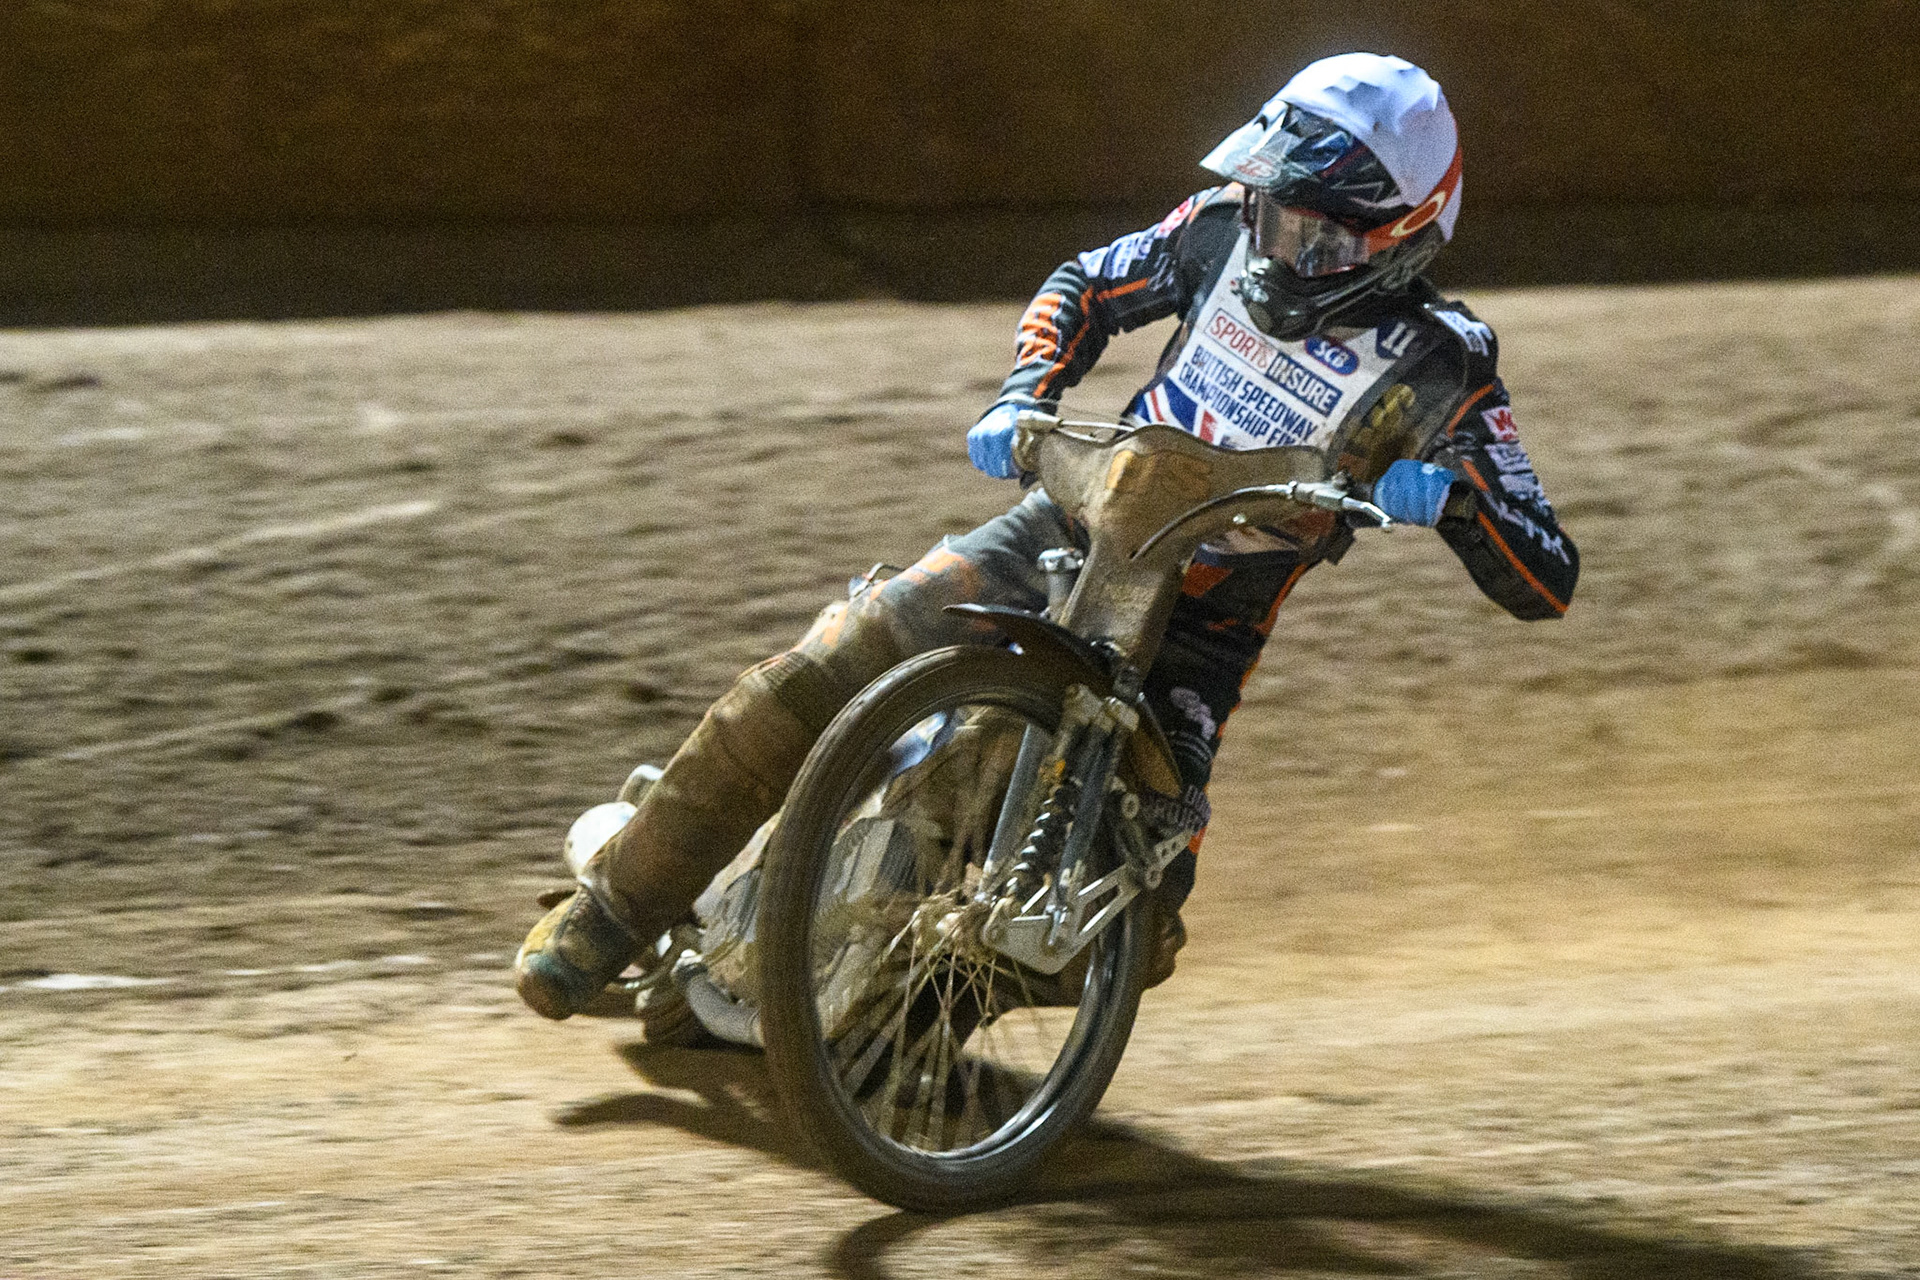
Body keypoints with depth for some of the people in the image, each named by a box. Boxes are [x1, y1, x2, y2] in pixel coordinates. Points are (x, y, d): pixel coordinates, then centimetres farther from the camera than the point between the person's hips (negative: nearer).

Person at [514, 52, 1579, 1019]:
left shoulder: (1438, 376, -14)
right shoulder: (1232, 230, -3)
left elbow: (1546, 583, -16)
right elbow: (1089, 284, 15)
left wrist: (1455, 495, -36)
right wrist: (1020, 398, -4)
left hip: (1192, 637, -3)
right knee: (801, 686, -15)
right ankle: (612, 910, -1)